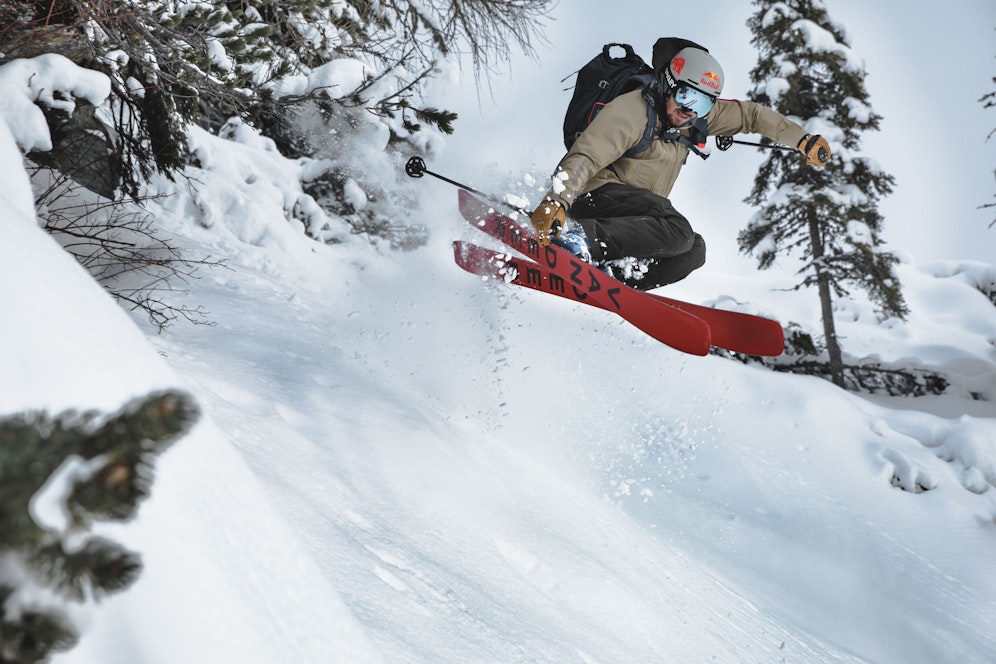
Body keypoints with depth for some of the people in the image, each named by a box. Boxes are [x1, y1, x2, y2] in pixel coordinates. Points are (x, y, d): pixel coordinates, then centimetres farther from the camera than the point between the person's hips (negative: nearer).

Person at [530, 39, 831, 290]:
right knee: (678, 231, -29)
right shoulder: (633, 111, -17)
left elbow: (748, 114, 17)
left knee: (694, 250, -8)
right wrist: (555, 202, -42)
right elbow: (586, 155, -27)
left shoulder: (695, 116, 8)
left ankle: (612, 278, -21)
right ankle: (578, 238, -38)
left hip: (632, 216, 9)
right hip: (598, 193, -9)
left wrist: (802, 139, 13)